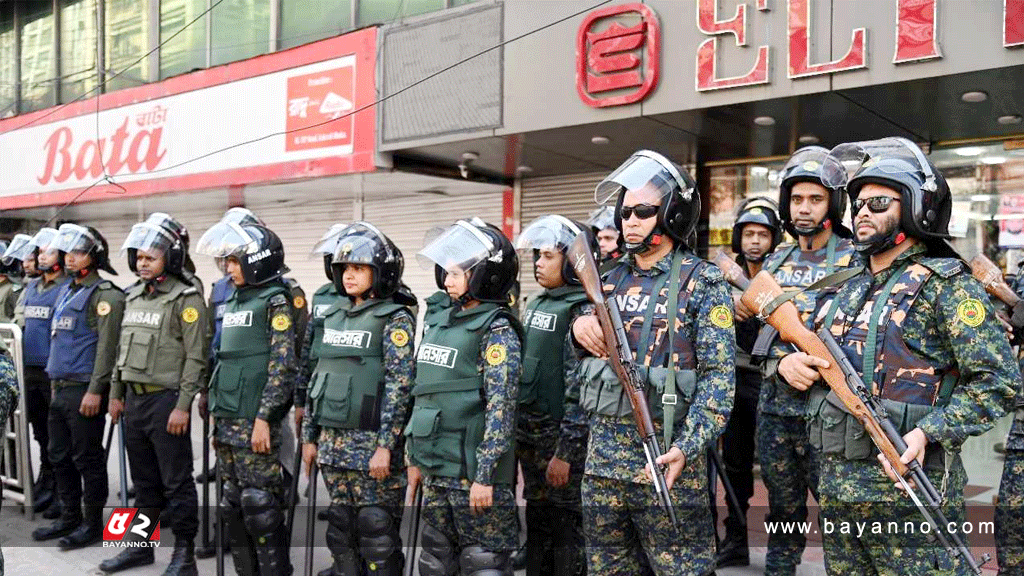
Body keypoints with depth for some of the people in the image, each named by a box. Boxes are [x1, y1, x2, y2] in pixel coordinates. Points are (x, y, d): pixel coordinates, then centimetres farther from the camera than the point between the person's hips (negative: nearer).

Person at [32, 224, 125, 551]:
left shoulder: (105, 295, -11)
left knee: (87, 459, -1)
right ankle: (69, 517, 27)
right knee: (60, 457, 15)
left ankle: (93, 523, 10)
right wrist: (55, 382, 21)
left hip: (84, 390, -9)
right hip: (60, 388, 9)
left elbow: (107, 346, -17)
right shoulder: (65, 292, 17)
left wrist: (95, 390, -21)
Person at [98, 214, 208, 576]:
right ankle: (141, 545, 29)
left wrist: (183, 407, -19)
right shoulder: (134, 296, 12)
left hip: (166, 400, -7)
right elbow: (123, 349, 19)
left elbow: (195, 358, -16)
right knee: (144, 481, 17)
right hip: (134, 399, 8)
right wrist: (116, 394, 17)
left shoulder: (186, 299, -12)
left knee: (176, 482, 0)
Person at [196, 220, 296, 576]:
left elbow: (282, 366, -14)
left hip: (254, 422, -8)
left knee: (261, 505, -3)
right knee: (234, 505, 13)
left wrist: (264, 418, -18)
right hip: (227, 421, 8)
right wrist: (219, 419, 17)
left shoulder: (275, 301, -8)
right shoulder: (233, 302, 15)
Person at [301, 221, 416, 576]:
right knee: (341, 525, 13)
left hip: (372, 441, -6)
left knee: (377, 529, 0)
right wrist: (309, 436, 13)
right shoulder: (334, 316, 12)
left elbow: (399, 386, -14)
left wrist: (386, 446, -19)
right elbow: (318, 377, 16)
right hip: (333, 440, 6)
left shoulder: (395, 319, -8)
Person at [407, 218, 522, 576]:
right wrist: (417, 458, 17)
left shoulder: (497, 331, -12)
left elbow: (501, 408, -17)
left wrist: (485, 476, -19)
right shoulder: (442, 321, 11)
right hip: (437, 469, 8)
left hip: (474, 472, -8)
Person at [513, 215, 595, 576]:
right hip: (529, 437, 8)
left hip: (563, 439, -8)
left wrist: (565, 453, -20)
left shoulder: (583, 311, -13)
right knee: (537, 525, 17)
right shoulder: (536, 305, 12)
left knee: (567, 528, 2)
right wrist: (515, 432, 16)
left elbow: (581, 390, -18)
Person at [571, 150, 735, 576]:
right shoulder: (611, 280, 11)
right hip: (602, 453, 6)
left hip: (665, 457, -5)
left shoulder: (703, 283, -5)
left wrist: (686, 448, -22)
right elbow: (589, 349, 18)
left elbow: (719, 375, -11)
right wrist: (580, 328, -6)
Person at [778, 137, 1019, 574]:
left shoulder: (945, 283, -6)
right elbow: (812, 356, 22)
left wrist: (928, 434, -23)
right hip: (835, 486, 7)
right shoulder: (843, 288, 13)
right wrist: (788, 363, -2)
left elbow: (999, 381, -12)